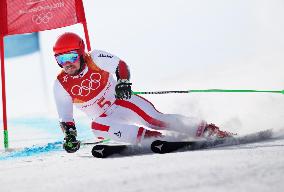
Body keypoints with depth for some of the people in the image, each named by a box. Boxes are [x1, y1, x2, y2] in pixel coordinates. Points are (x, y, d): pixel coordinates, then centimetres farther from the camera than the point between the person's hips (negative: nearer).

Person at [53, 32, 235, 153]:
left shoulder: (95, 58, -15)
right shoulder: (61, 85, -10)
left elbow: (120, 64, -11)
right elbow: (65, 119, -5)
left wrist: (123, 82, -30)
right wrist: (70, 136, -21)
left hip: (121, 100, -2)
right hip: (105, 117, 2)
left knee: (155, 119, -23)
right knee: (96, 127, -33)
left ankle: (205, 129, -14)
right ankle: (148, 136, -26)